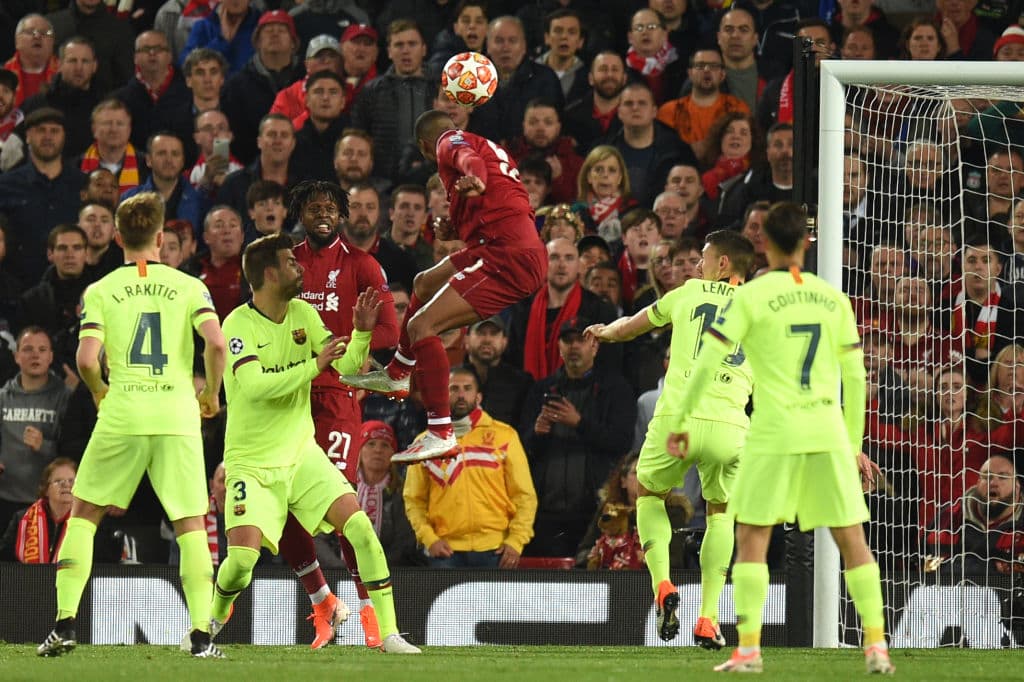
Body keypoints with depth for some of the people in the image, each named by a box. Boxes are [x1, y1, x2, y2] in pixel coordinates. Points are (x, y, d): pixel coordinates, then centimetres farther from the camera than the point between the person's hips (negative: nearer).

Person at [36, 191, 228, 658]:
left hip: (121, 415, 0)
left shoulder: (100, 292, 4)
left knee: (84, 514, 12)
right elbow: (216, 342, -9)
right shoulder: (188, 287, 5)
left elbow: (86, 360, -6)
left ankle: (65, 624, 3)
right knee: (191, 523, 6)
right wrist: (211, 393, 8)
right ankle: (202, 634, -3)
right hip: (177, 414, 0)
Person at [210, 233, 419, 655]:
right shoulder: (239, 324, -15)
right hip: (252, 462, -5)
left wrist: (362, 333, -17)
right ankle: (212, 621, 14)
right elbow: (254, 385, -29)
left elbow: (347, 366, 2)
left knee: (361, 527, -12)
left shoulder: (302, 314, 3)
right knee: (242, 558, -19)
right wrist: (314, 366, -30)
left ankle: (388, 633, -7)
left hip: (301, 453, 5)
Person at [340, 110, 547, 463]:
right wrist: (454, 228, 48)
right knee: (426, 284, 31)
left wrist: (474, 178, -47)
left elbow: (469, 158, -26)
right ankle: (397, 375, 48)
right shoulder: (490, 147, 26)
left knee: (422, 325, -16)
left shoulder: (450, 142, -1)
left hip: (508, 257, -10)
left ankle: (441, 434, -20)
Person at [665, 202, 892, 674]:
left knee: (751, 537, 3)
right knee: (851, 538, 7)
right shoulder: (833, 299, 9)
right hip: (829, 430, 3)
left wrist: (681, 422, 5)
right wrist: (855, 446, 20)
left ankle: (748, 650, -5)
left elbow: (706, 364, -6)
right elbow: (855, 378, 12)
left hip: (775, 433, -3)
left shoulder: (751, 297, -3)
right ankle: (876, 647, 2)